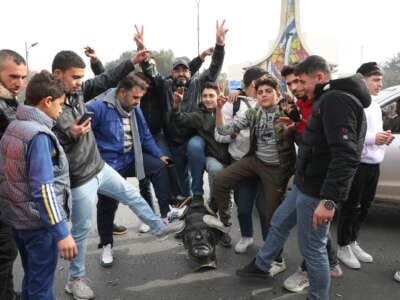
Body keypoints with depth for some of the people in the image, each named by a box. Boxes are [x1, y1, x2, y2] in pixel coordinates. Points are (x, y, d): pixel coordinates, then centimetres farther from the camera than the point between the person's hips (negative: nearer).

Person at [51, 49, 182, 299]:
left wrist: (132, 62, -1)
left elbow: (105, 80, 5)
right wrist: (70, 134, -32)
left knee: (133, 195, 20)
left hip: (100, 167, 7)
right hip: (80, 180, -7)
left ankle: (159, 227, 42)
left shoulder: (77, 91, -1)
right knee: (82, 229, 8)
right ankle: (75, 279, 29)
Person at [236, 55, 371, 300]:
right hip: (306, 185, 11)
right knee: (279, 222, 24)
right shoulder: (327, 100, 13)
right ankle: (261, 266, 44)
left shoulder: (337, 100, -21)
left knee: (313, 248, 3)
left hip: (317, 191, -11)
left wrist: (329, 199, -31)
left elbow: (346, 156, -30)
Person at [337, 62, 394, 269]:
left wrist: (385, 138, 3)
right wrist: (373, 138, -24)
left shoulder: (375, 106, 17)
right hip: (356, 164, -9)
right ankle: (343, 247, 17)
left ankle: (353, 242, 31)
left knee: (364, 206, 15)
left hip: (373, 164, 9)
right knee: (351, 207, 2)